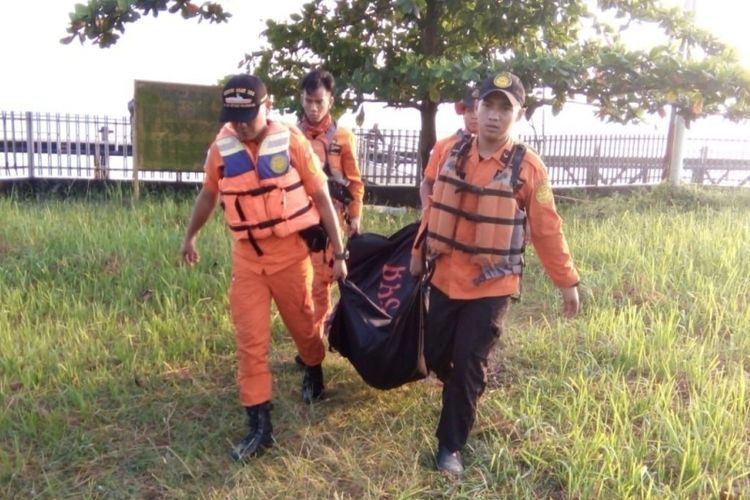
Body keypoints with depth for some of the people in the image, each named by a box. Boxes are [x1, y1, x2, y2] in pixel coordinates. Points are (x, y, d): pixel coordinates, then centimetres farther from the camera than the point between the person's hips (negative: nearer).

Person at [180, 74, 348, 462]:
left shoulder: (291, 142, -11)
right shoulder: (221, 147, -3)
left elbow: (321, 196, -6)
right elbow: (208, 195, 14)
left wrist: (338, 253, -6)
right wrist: (190, 237, 24)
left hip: (289, 250, -2)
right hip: (245, 255, 2)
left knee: (301, 324, 16)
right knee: (250, 340, 1)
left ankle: (314, 370, 48)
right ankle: (260, 426, 11)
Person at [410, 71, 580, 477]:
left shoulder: (528, 168, -11)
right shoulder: (451, 155, 1)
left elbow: (547, 229, -5)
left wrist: (567, 281, -1)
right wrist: (419, 252, 17)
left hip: (492, 285, -4)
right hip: (445, 277, 4)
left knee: (468, 366, 2)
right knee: (435, 356, 13)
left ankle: (450, 445, 21)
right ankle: (470, 384, 48)